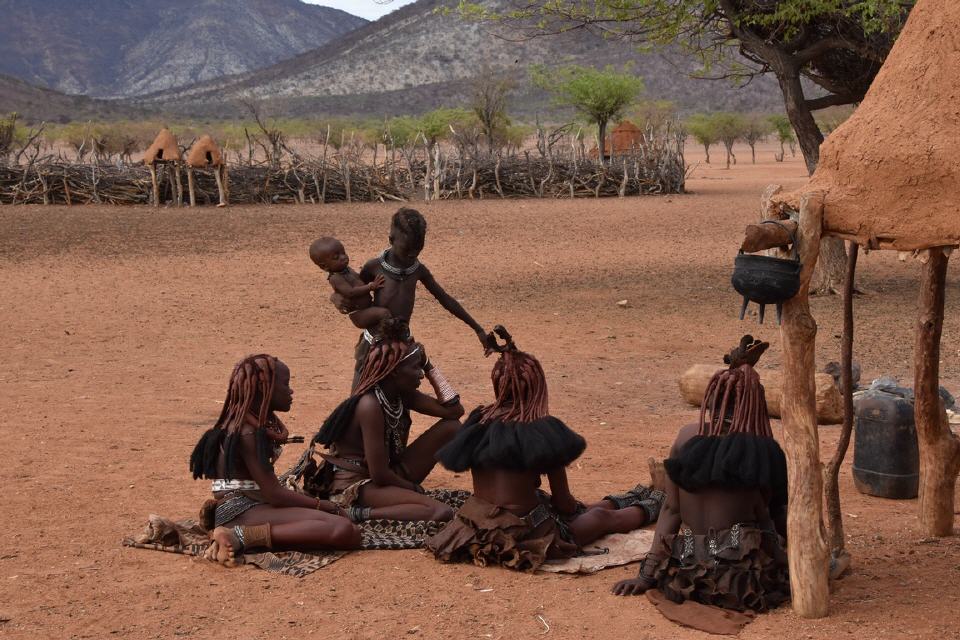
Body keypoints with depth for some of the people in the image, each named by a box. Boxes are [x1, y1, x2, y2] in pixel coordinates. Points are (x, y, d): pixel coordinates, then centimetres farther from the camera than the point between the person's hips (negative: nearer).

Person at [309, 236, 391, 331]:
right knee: (384, 312, -28)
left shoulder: (347, 269, 7)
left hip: (367, 307, 10)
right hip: (359, 315, -10)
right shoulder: (335, 278, -19)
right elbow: (351, 292, -27)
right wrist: (372, 286, -27)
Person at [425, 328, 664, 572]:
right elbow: (563, 502, -8)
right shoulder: (544, 430, -16)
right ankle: (648, 508, 51)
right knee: (602, 517, 24)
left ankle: (621, 501, 59)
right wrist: (576, 507, 17)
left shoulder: (479, 421, -1)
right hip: (521, 534, -6)